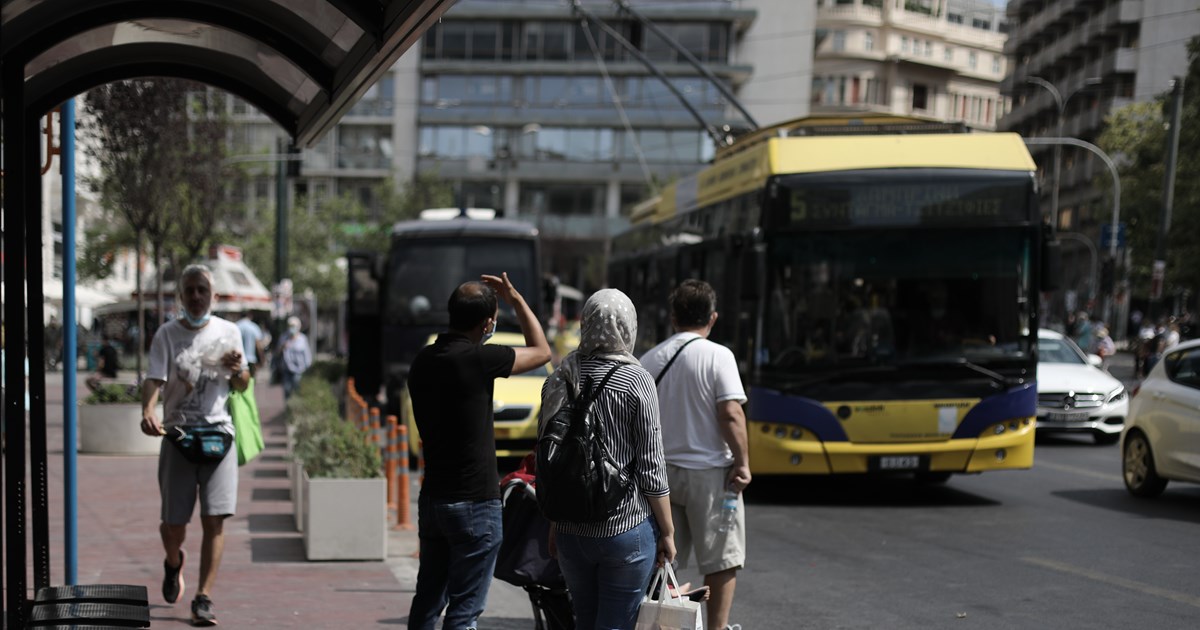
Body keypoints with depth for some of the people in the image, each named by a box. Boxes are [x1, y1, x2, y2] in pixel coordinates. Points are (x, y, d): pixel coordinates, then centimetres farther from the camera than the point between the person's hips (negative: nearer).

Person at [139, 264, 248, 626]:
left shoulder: (229, 332, 8)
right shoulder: (167, 335, 2)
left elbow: (242, 386, 15)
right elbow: (154, 379, -11)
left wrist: (237, 370, -8)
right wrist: (147, 412, -31)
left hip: (219, 431, 1)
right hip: (177, 433, -1)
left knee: (214, 519, -9)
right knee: (173, 521, 4)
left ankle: (204, 598, -3)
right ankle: (173, 563, 39)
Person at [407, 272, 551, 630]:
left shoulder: (423, 361, 5)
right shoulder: (477, 359, -18)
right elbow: (541, 351, -2)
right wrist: (516, 299, 5)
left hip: (432, 498, 8)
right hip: (474, 503, -8)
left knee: (427, 601, 17)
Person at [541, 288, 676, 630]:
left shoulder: (558, 381, 3)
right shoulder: (636, 381, -11)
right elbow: (651, 468, -11)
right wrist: (667, 532, -1)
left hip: (570, 532, 5)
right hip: (627, 530, -4)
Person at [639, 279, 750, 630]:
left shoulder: (649, 360, 5)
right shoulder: (717, 355, -10)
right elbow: (731, 414, -17)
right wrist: (742, 463, -11)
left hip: (659, 470, 5)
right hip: (707, 472, -5)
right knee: (722, 559, 6)